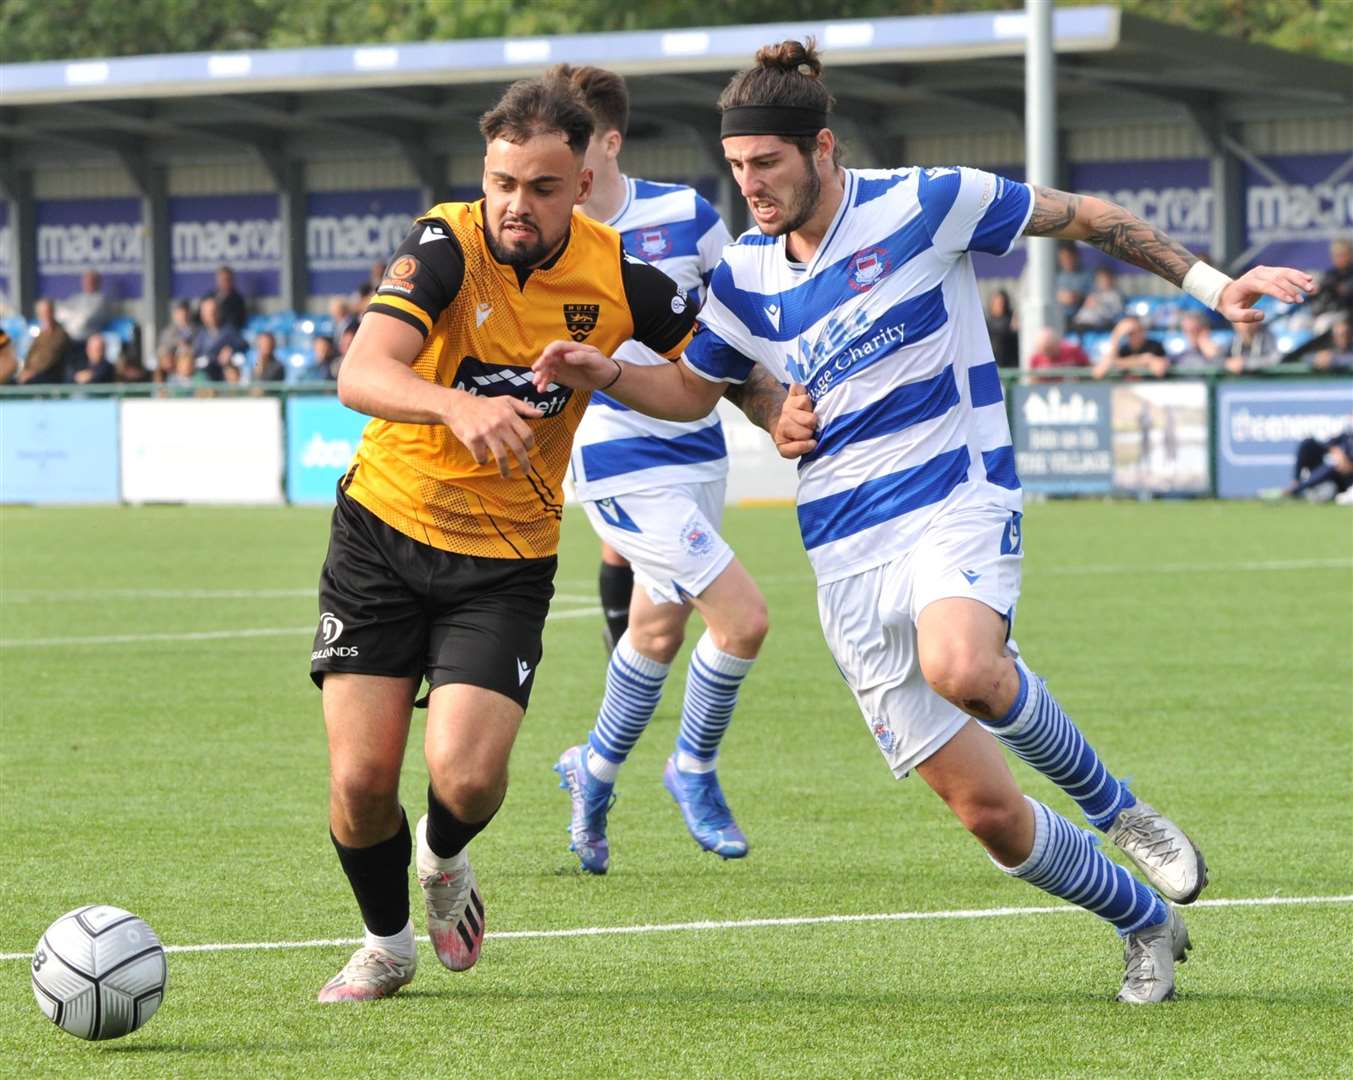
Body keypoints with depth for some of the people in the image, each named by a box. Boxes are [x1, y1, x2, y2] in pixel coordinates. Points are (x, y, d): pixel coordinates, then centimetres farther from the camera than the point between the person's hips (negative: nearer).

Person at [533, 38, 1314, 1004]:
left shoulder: (923, 205, -7)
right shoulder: (744, 280, 7)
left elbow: (1083, 217, 2)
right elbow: (693, 390, 23)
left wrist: (1210, 284, -1)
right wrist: (607, 374, 4)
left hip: (956, 501, -4)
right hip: (846, 555, 4)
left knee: (960, 666, -39)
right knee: (986, 810, -3)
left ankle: (1113, 805, -10)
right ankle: (1145, 922, 21)